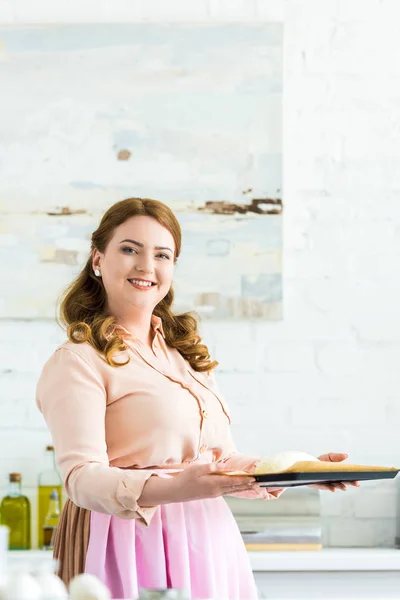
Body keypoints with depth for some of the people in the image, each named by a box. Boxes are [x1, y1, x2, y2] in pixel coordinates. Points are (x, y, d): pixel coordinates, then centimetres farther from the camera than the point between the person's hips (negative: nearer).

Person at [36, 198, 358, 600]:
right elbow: (81, 476, -19)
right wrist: (173, 489, -35)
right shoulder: (77, 363, -8)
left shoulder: (187, 355, 16)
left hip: (209, 547, 7)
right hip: (130, 550, -7)